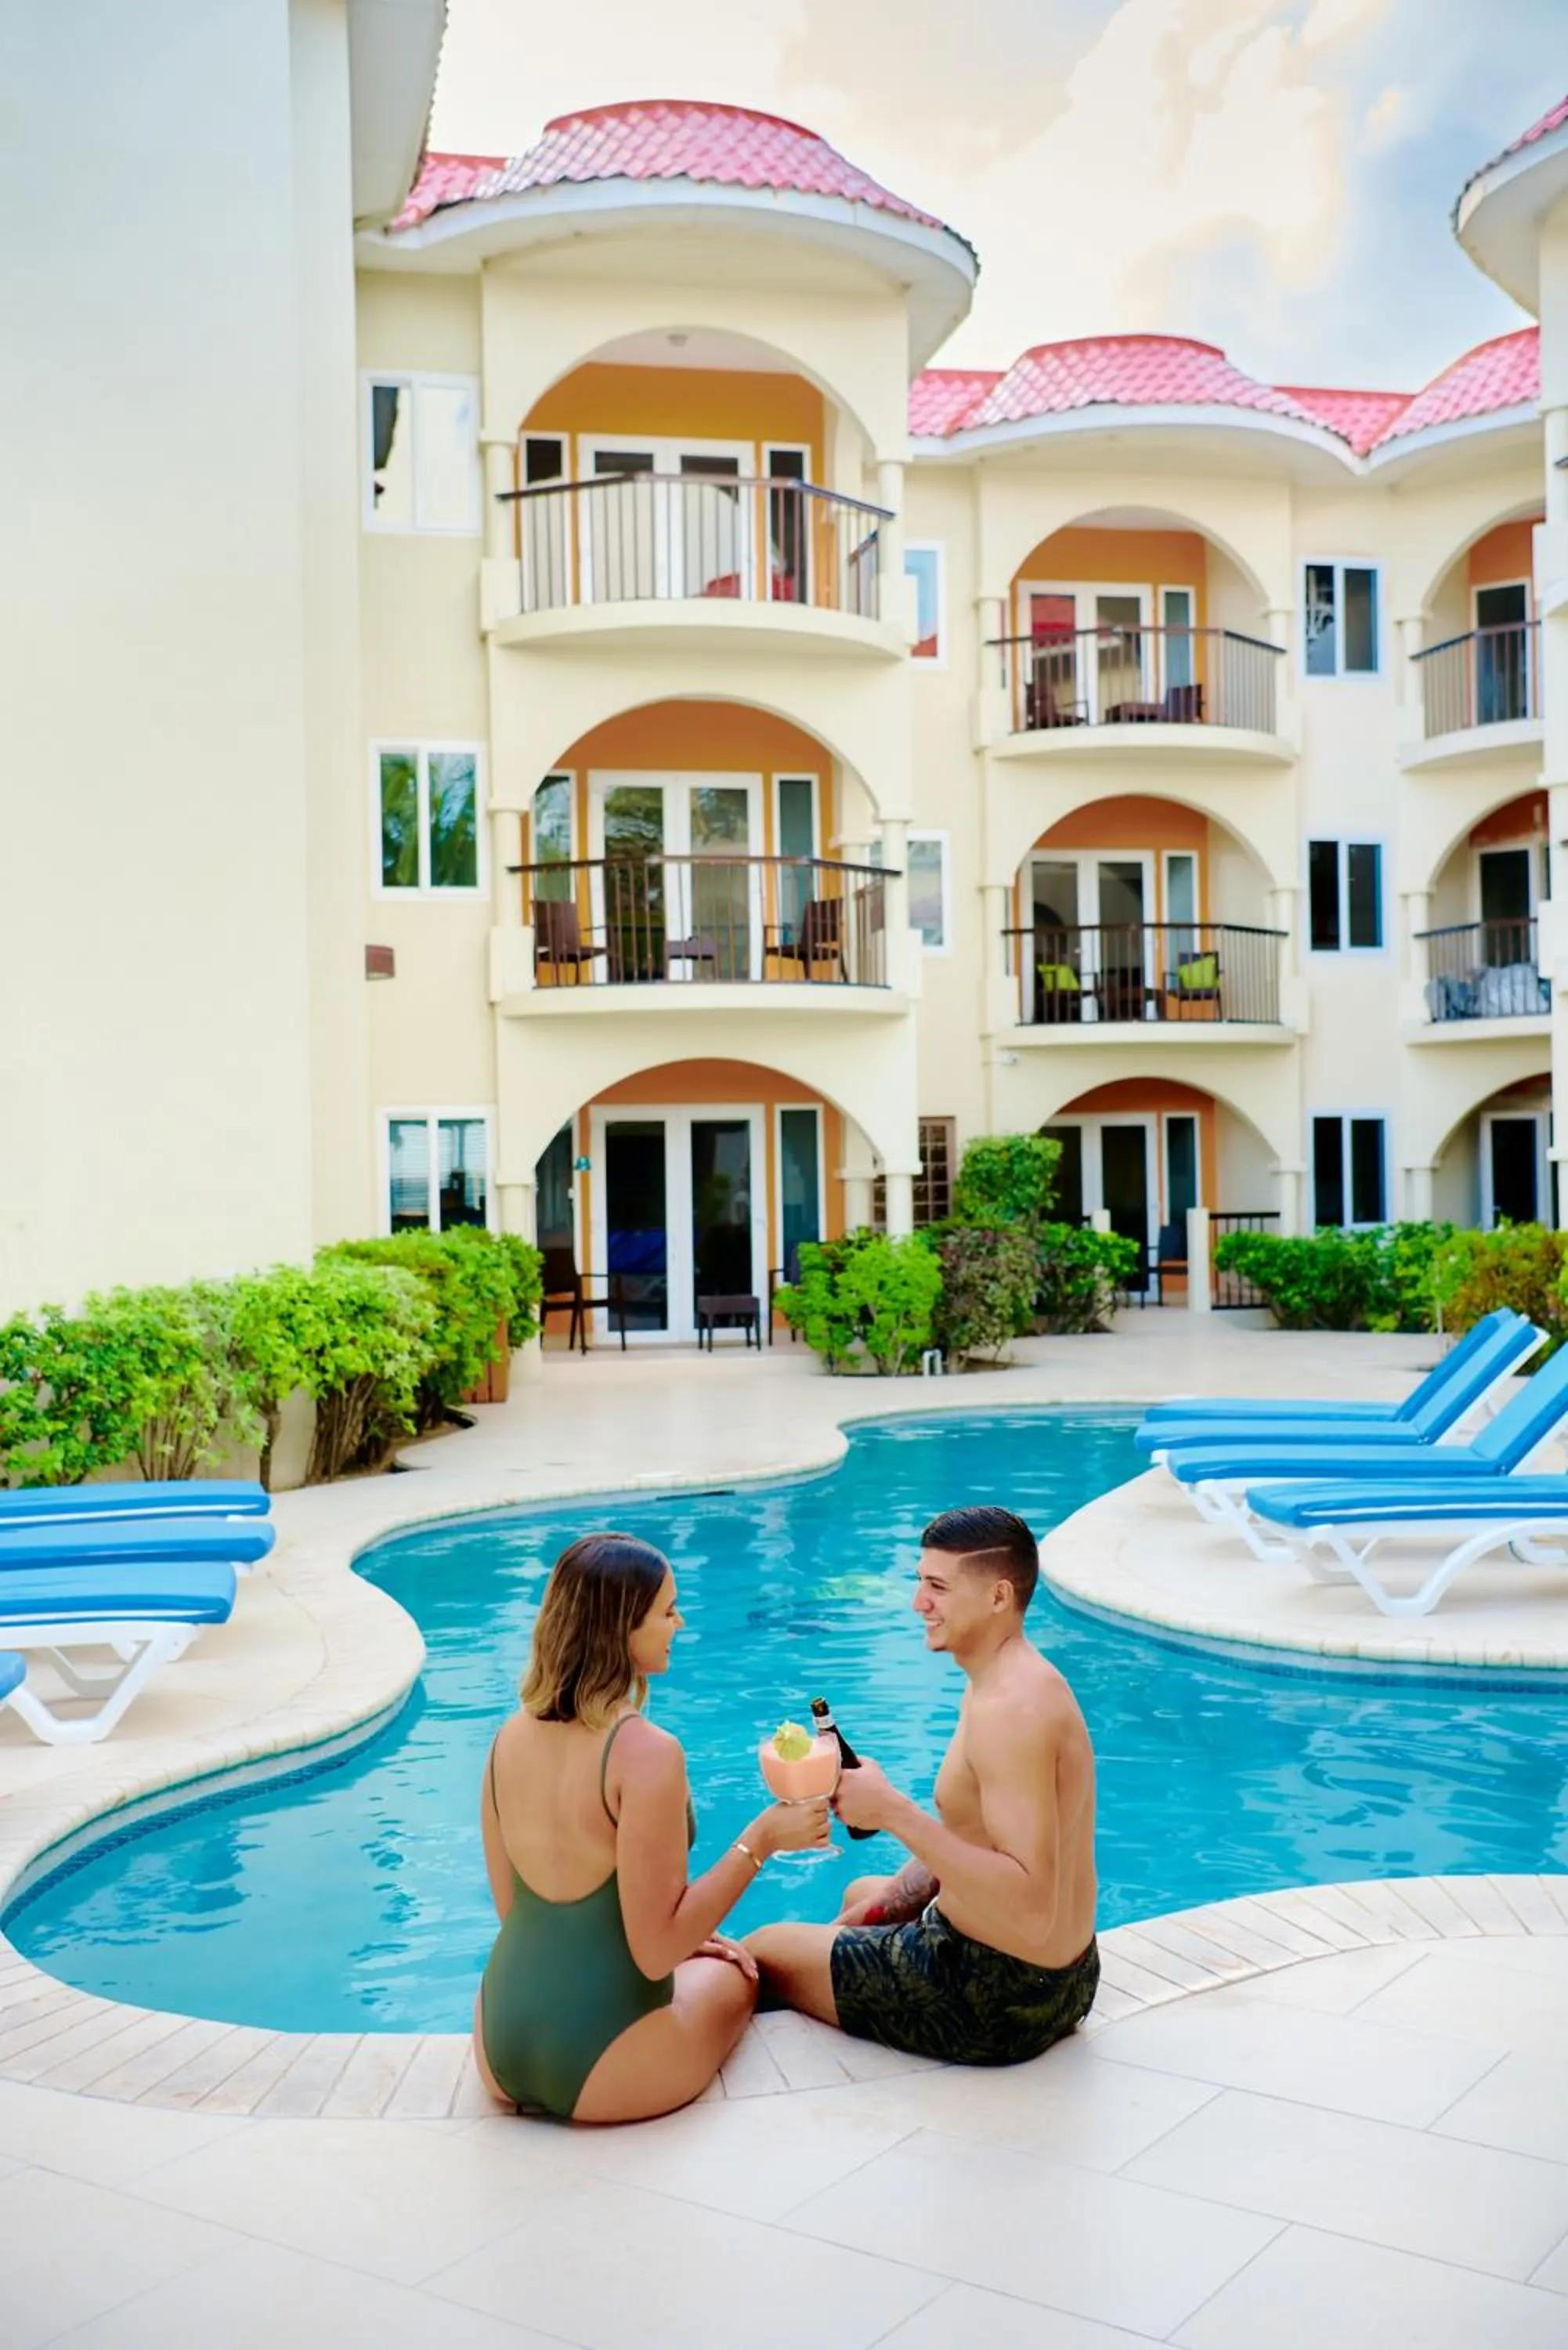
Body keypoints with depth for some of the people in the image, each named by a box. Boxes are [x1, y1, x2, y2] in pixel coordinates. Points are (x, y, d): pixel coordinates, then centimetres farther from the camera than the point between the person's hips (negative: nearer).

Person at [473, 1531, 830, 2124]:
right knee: (731, 1974, 26)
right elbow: (655, 1952, -19)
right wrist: (758, 1841, -13)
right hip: (603, 2073, -5)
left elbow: (512, 1908, 10)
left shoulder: (510, 1738, -1)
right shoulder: (646, 1753, -22)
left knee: (690, 1957, 32)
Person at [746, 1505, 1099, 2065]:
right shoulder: (1003, 1682, 5)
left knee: (761, 1952, 6)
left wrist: (894, 1812, -35)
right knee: (860, 1895, 36)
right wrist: (897, 1893, 8)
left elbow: (1031, 1909, -35)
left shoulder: (1011, 1709, -28)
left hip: (1003, 1998, -10)